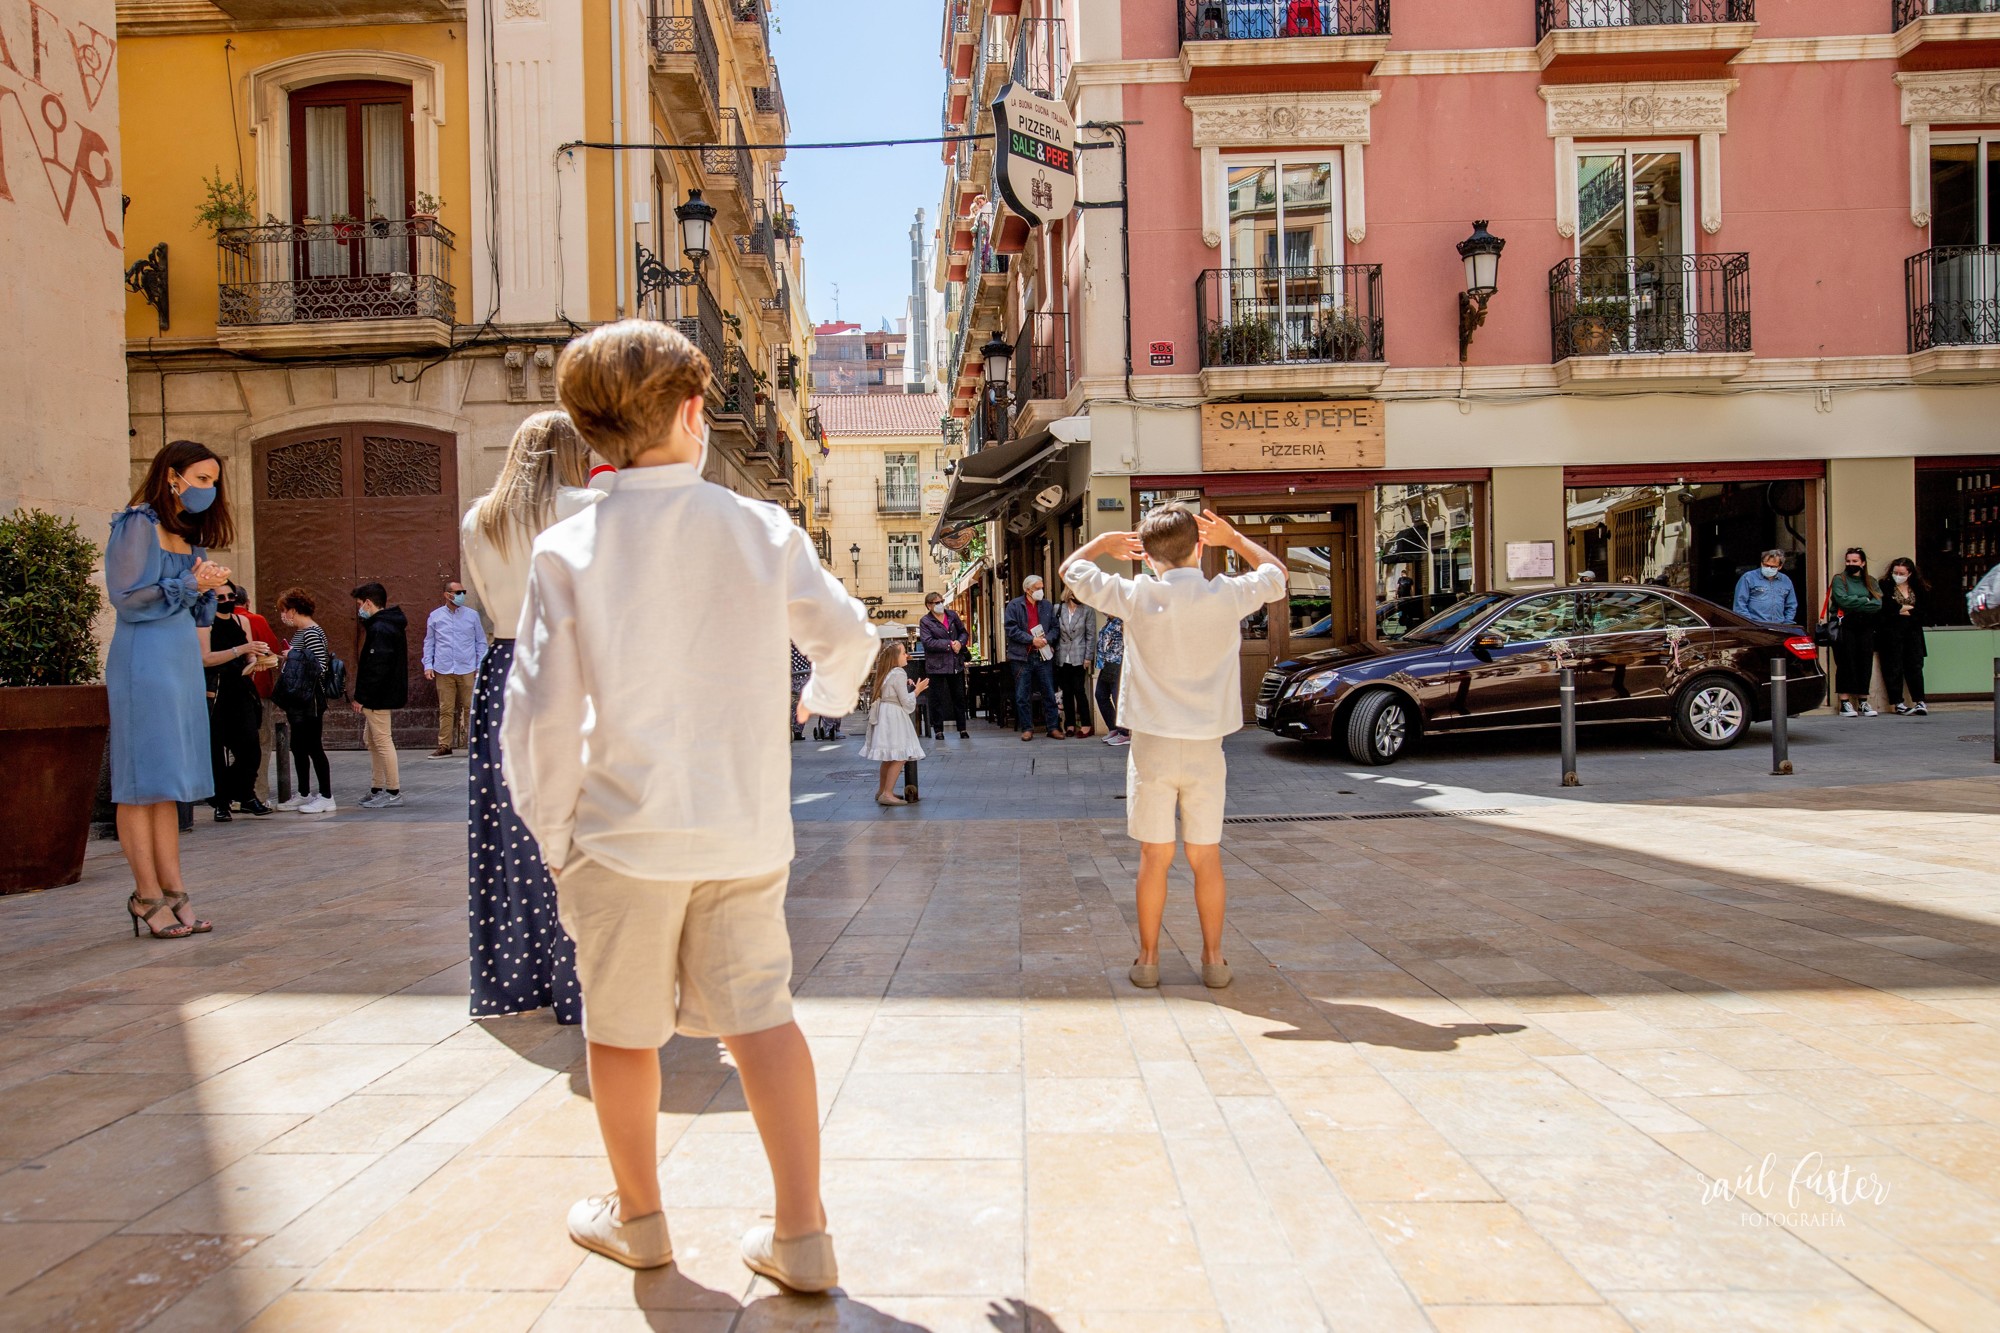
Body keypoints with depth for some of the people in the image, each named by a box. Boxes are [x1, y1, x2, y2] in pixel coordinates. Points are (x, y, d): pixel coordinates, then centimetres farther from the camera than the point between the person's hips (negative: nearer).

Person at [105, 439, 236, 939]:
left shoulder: (188, 533, 19)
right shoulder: (138, 524, -5)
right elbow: (125, 596, -11)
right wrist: (191, 585, -13)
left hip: (181, 660, 8)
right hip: (144, 659, -8)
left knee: (168, 783, 6)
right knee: (143, 779, -6)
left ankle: (172, 891, 7)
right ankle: (148, 895, -3)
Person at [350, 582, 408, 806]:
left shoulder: (380, 629, -18)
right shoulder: (391, 625, 14)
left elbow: (377, 668, -23)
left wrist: (362, 697, -19)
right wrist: (363, 696, 19)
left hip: (379, 698, -11)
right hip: (384, 695, 11)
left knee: (383, 742, -5)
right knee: (371, 740, 17)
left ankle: (393, 792, 0)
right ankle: (377, 788, 24)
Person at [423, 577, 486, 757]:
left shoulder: (472, 615, 7)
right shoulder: (435, 617, 8)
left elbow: (481, 642, 11)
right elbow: (429, 643, 14)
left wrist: (481, 666, 3)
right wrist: (428, 665, 3)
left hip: (467, 671, 0)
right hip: (443, 671, 0)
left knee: (471, 708, -2)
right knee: (445, 710, 1)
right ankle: (444, 746, 6)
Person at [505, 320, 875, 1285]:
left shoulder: (570, 550, -9)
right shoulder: (762, 530, -4)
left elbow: (541, 716, -10)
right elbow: (846, 635, 9)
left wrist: (550, 832, 5)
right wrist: (829, 692, 31)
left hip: (627, 833, -2)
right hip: (746, 830, 2)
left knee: (622, 1029, 16)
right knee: (759, 1015, 12)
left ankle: (637, 1217, 35)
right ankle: (802, 1234, 16)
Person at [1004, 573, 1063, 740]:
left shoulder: (1047, 605, 10)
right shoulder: (1014, 606, -2)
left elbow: (1055, 627, 11)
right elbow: (1011, 629, -10)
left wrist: (1047, 639, -8)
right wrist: (1031, 640, -16)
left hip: (1043, 655, 3)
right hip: (1022, 657, -3)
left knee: (1049, 694, 5)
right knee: (1023, 696, 2)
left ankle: (1054, 728, 11)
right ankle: (1027, 729, 11)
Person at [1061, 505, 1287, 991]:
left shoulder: (1137, 597, -9)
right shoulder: (1228, 595, -5)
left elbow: (1071, 571, 6)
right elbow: (1276, 573, 17)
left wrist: (1103, 543, 22)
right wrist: (1233, 538, 24)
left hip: (1153, 746, -1)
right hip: (1206, 748, 1)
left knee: (1154, 858, 7)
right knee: (1207, 858, 10)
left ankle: (1148, 960, 15)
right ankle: (1213, 960, 18)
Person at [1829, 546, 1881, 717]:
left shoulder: (1871, 582, 15)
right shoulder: (1839, 579, 6)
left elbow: (1878, 604, 0)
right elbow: (1842, 600, -12)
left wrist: (1855, 602, -9)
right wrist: (1865, 601, -3)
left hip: (1865, 627, 3)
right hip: (1845, 627, -3)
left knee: (1865, 664, 2)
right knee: (1846, 663, -6)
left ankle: (1863, 701, 8)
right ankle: (1845, 702, -4)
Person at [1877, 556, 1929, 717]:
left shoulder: (1919, 589, 11)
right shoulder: (1884, 586, 0)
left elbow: (1925, 611, 2)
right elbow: (1885, 608, -12)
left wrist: (1905, 611, -9)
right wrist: (1909, 608, -5)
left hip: (1913, 632, 3)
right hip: (1891, 633, -3)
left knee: (1915, 666, 1)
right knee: (1894, 667, -2)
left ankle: (1919, 702, 4)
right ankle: (1897, 703, 2)